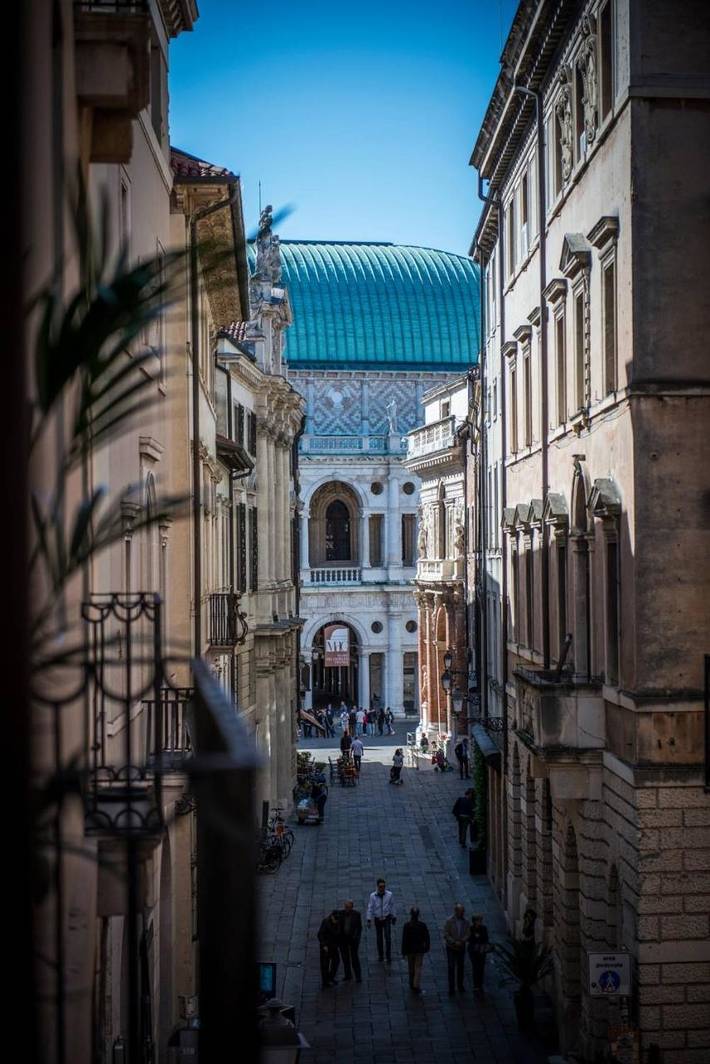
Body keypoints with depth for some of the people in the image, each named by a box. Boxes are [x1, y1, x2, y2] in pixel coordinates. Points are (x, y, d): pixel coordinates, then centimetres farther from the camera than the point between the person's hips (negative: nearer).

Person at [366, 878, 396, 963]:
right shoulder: (373, 896, -12)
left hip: (387, 918, -1)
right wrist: (369, 920, -9)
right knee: (379, 938, 11)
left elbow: (392, 906, 0)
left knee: (388, 937, -10)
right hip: (377, 919, 1)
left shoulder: (389, 894, -11)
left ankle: (389, 956, -3)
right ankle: (380, 955, 27)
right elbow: (370, 908, -7)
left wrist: (394, 917, 7)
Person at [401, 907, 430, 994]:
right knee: (418, 968, 7)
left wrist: (403, 952, -3)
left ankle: (412, 985, 30)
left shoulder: (407, 925, -16)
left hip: (410, 949, 0)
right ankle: (416, 986, -1)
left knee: (411, 968, 17)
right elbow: (426, 938, -3)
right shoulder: (423, 925, -13)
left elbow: (404, 939, -12)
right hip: (419, 950, 0)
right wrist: (427, 947, 14)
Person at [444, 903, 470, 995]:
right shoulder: (449, 921, -10)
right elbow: (446, 935, -11)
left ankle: (460, 985, 26)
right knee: (451, 967, -3)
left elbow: (468, 934, -3)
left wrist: (461, 941, -19)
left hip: (461, 948, 3)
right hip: (451, 948, -3)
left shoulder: (466, 922, -2)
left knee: (460, 967, 11)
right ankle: (451, 987, 1)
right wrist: (454, 942, -22)